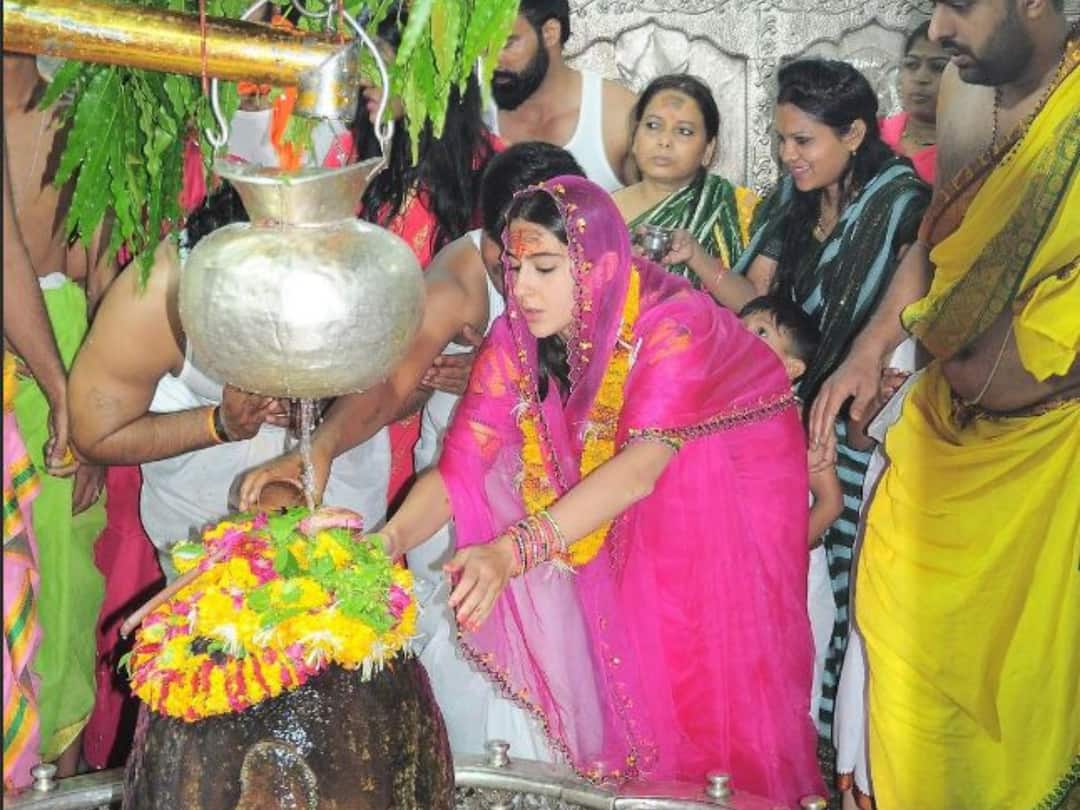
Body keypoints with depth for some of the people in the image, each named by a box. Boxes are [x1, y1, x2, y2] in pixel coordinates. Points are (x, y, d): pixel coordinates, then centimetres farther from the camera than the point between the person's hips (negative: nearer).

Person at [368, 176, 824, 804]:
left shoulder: (674, 323, -32)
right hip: (623, 515, 4)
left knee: (713, 667, -1)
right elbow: (458, 468, -22)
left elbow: (641, 465, -44)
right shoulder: (516, 338, -17)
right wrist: (390, 538, -41)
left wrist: (513, 551, -54)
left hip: (734, 476, -4)